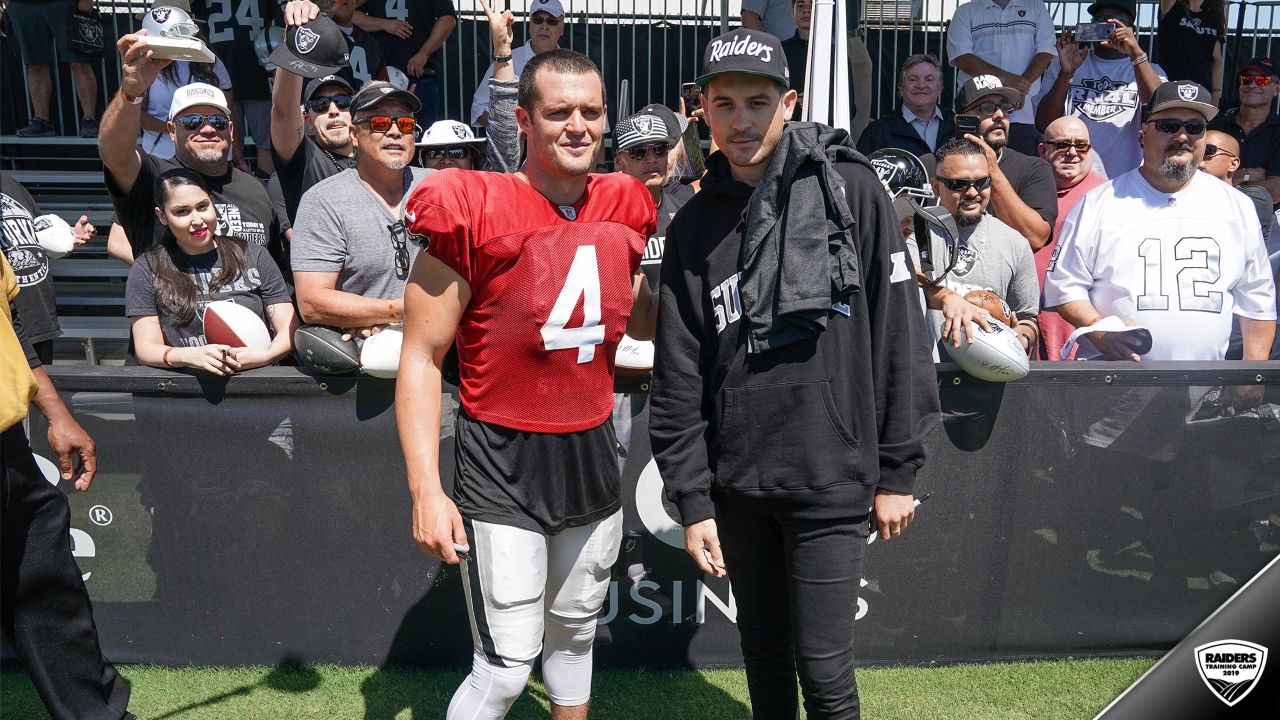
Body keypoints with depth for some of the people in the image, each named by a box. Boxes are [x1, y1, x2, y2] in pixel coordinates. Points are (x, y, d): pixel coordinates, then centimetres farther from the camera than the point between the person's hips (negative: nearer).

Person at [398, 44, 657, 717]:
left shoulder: (623, 209, 3)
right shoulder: (474, 211, -15)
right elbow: (421, 357, -12)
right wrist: (426, 491, -16)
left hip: (593, 453, 6)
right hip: (503, 462, -5)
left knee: (574, 634, 22)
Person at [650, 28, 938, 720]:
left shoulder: (850, 190, -5)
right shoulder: (694, 226, 4)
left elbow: (899, 337, -5)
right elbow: (678, 378, 3)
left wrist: (897, 473, -5)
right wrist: (692, 500, 1)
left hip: (830, 480, -3)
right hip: (735, 483, 4)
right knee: (763, 653, 17)